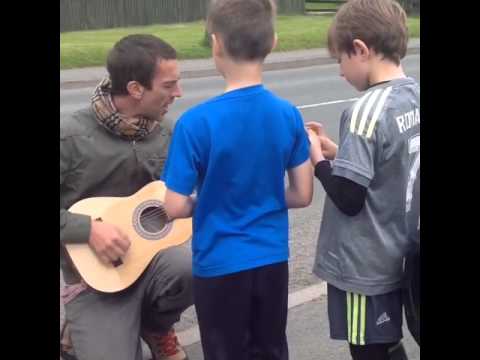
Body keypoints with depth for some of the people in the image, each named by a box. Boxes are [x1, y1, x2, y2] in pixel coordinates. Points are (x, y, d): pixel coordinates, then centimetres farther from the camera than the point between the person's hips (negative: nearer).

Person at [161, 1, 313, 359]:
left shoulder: (197, 122, -20)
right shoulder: (289, 115, -7)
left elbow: (175, 207, -17)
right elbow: (302, 195, -1)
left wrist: (205, 203, 3)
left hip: (220, 265, -4)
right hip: (272, 260, 4)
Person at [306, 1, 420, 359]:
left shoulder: (368, 110, -23)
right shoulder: (414, 95, 2)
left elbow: (348, 198, -23)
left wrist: (317, 159, -8)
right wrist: (338, 151, 7)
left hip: (363, 266, -8)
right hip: (395, 255, 8)